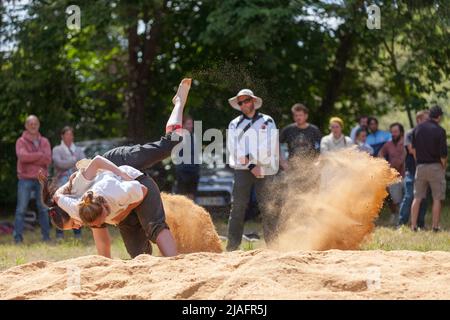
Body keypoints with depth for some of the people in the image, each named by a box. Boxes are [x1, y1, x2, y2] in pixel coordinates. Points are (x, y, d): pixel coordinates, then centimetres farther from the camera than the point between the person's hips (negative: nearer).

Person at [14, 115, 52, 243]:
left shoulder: (44, 142, 9)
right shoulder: (21, 142, 0)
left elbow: (48, 160, -5)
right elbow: (22, 156, -20)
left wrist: (30, 158, -13)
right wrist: (40, 155, -12)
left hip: (41, 179, 3)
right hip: (25, 179, -3)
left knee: (43, 208, 5)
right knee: (21, 209, -5)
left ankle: (46, 236, 10)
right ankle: (18, 237, -5)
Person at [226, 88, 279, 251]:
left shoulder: (267, 121, 11)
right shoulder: (234, 124, 13)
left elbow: (271, 145, 0)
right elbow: (234, 148, 2)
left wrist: (251, 156, -11)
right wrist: (251, 165, -10)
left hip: (264, 169, 0)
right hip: (242, 169, 1)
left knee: (267, 207, -2)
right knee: (238, 207, -6)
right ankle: (232, 245, -7)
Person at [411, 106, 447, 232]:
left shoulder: (418, 128, 3)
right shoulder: (440, 131, -11)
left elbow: (413, 149, 10)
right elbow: (443, 153, -13)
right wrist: (444, 165, 4)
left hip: (420, 166, 4)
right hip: (436, 166, -4)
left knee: (417, 197, 8)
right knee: (437, 199, 3)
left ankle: (413, 226, 5)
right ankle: (435, 227, 1)